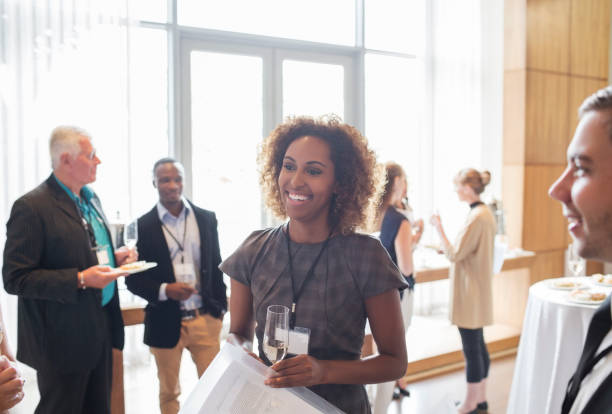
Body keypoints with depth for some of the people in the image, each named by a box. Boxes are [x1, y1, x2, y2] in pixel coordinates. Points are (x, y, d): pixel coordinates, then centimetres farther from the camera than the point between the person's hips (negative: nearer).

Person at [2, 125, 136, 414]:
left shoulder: (90, 199, 9)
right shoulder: (31, 208, -17)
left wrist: (113, 257, 1)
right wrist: (80, 280, -26)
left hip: (101, 329, 8)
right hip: (63, 339, -8)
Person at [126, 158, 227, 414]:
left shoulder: (206, 219, 4)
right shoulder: (143, 226, -3)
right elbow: (133, 280, -1)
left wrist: (221, 307, 8)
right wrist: (164, 290, -18)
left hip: (205, 318, 1)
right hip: (165, 323, -1)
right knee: (169, 392, 14)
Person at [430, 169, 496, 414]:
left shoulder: (476, 217, -20)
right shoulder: (485, 212, 11)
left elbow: (454, 255, -18)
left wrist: (439, 228, -12)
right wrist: (447, 247, 13)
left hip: (470, 292, -10)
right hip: (477, 289, 10)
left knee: (471, 348, 0)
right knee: (478, 345, 18)